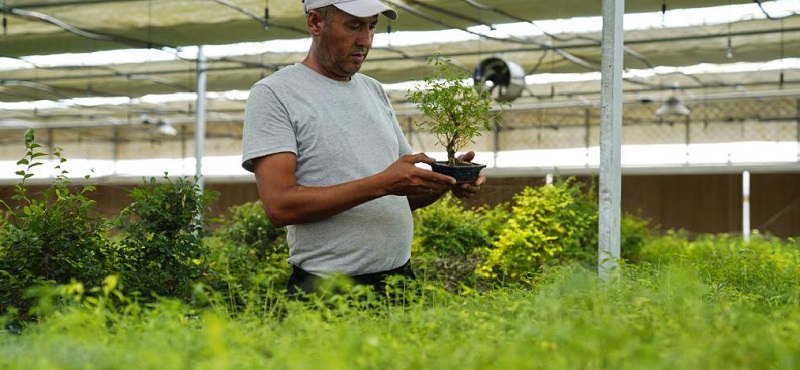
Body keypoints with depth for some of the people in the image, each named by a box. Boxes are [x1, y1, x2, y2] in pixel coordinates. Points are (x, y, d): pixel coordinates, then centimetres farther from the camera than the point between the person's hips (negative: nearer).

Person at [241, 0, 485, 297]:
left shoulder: (375, 91, 12)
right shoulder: (273, 94, -8)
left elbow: (406, 195, 14)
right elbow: (280, 206, -19)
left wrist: (445, 181, -7)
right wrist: (381, 184, -23)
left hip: (401, 279, 6)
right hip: (327, 288, -6)